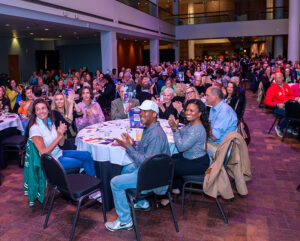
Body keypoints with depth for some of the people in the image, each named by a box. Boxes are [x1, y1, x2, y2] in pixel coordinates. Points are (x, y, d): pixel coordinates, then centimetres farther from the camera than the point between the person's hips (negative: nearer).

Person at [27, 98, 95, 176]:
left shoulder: (50, 122, 1)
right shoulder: (34, 128, -21)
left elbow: (61, 143, 4)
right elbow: (43, 153, -23)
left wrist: (62, 133, -17)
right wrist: (59, 136, -24)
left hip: (59, 153, 7)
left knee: (87, 155, -2)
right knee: (84, 162, -7)